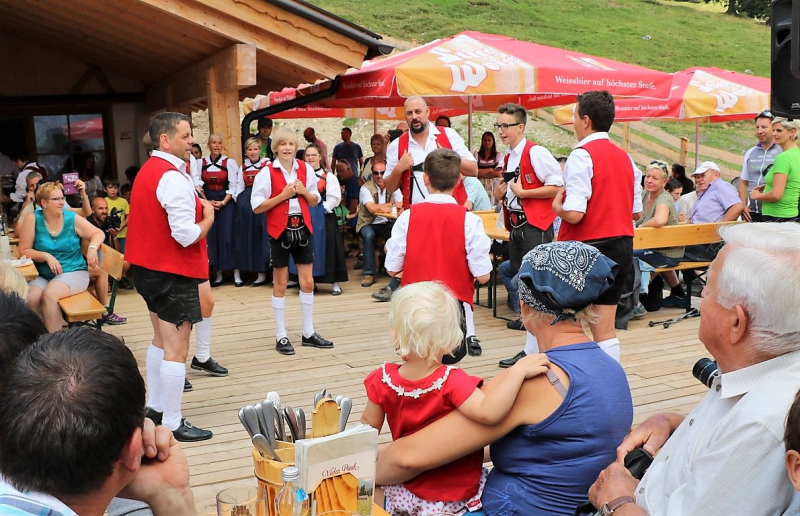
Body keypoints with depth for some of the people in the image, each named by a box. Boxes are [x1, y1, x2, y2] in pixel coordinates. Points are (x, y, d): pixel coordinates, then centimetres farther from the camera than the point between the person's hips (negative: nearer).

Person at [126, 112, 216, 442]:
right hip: (175, 273, -10)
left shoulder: (148, 170, 11)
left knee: (161, 341, 22)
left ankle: (155, 406, 33)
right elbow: (186, 234, -26)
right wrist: (208, 219, -8)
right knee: (176, 350, -3)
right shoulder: (173, 177, -21)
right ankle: (172, 425, 3)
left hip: (151, 268, 10)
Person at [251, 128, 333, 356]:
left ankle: (309, 333, 20)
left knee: (307, 282, 8)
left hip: (302, 228, 4)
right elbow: (257, 206, -11)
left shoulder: (305, 169, 5)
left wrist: (304, 191, -9)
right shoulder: (267, 172, -8)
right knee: (280, 284, 5)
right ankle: (281, 336, 14)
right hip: (280, 230, -4)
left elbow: (315, 200, 12)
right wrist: (283, 195, -17)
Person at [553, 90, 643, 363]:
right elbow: (636, 212, 14)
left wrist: (557, 205, -1)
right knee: (605, 329, 10)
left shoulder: (581, 155, -14)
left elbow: (574, 214, -21)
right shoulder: (625, 158, 10)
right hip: (622, 247, 7)